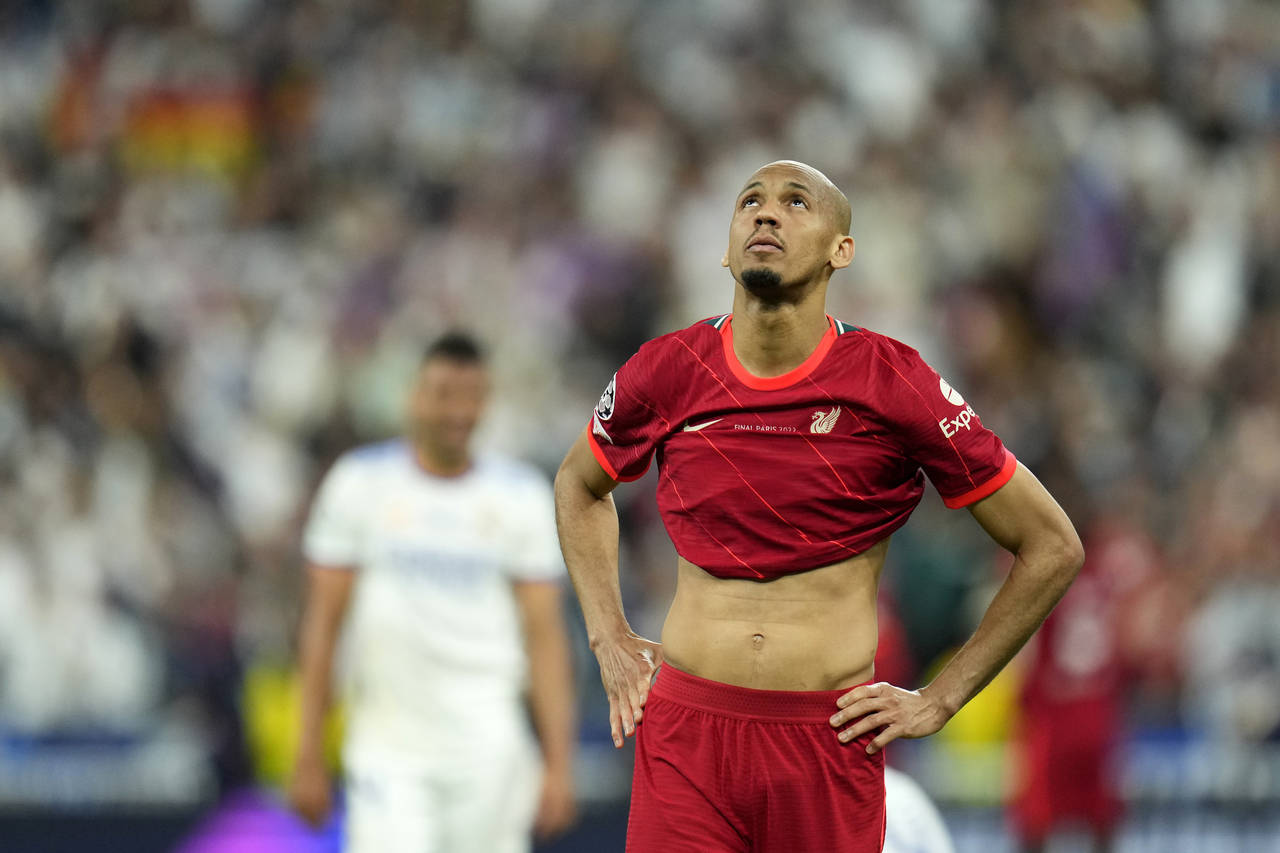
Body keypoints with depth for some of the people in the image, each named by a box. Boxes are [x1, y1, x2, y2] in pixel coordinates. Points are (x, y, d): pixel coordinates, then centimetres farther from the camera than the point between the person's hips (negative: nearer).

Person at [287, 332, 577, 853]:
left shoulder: (522, 496, 4)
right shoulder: (360, 483, 3)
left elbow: (545, 634, 2)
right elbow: (322, 624, 5)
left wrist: (559, 764, -5)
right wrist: (308, 756, 1)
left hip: (487, 749, 1)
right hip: (386, 753, -1)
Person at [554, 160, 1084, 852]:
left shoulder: (893, 385, -4)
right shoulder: (667, 373, 3)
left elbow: (1052, 548, 3)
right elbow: (579, 485, 27)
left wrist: (939, 700, 1)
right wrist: (608, 638, 14)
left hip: (830, 742, -1)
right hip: (685, 731, 1)